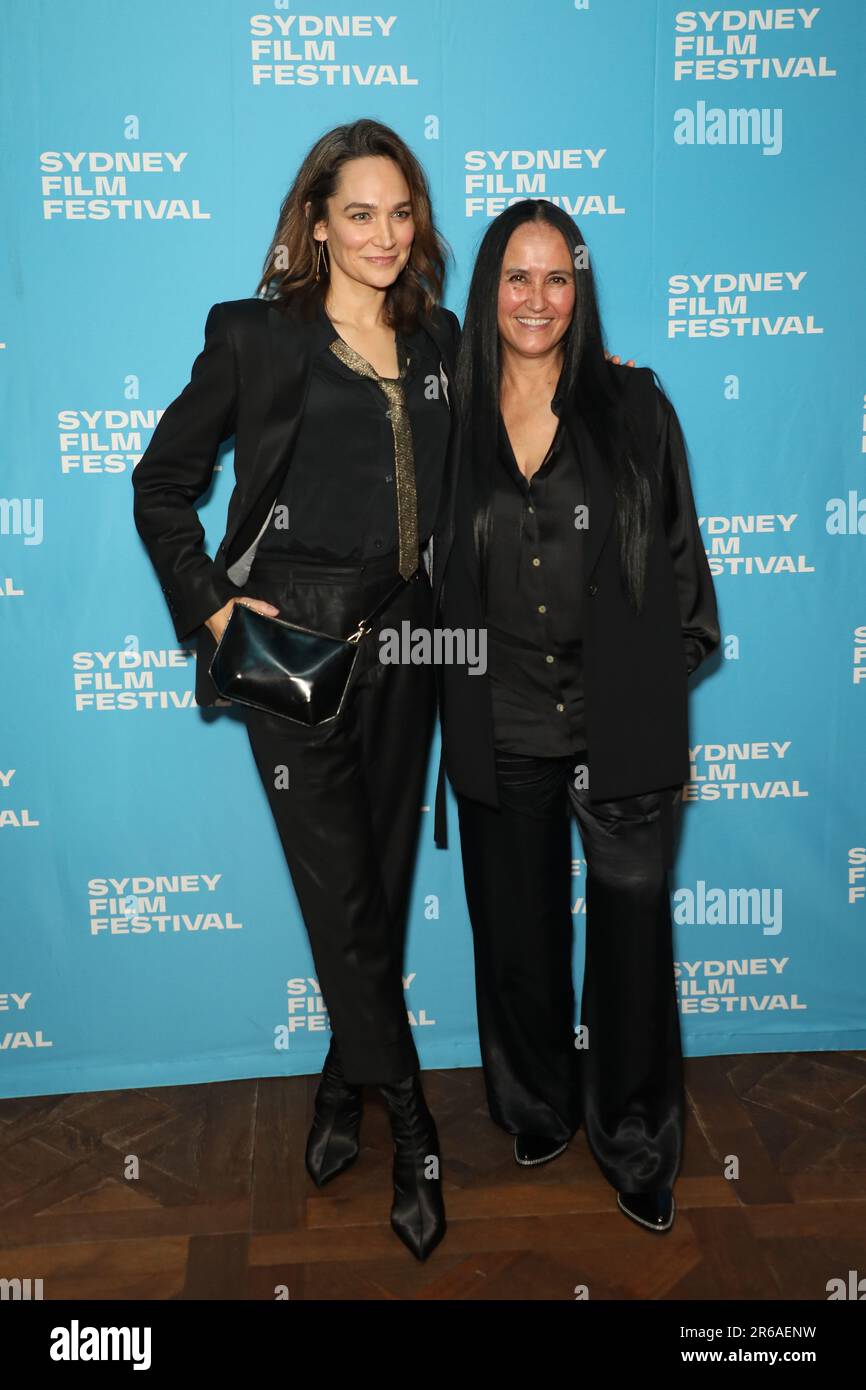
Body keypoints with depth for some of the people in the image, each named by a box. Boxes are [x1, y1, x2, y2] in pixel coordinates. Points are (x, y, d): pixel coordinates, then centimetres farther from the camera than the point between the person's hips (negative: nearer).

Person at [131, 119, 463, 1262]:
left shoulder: (439, 340, 10)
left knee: (384, 877, 12)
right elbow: (163, 482, 3)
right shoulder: (254, 335, -1)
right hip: (296, 639, -4)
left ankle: (344, 1085, 31)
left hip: (405, 637, 4)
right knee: (342, 890, -2)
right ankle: (410, 1126, 14)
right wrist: (210, 604, -6)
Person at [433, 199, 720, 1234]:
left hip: (621, 730, -1)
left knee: (633, 937, 6)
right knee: (520, 937, 15)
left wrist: (671, 701, -2)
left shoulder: (632, 405, 0)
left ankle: (636, 1148, 27)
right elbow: (435, 579, 11)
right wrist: (453, 713, 7)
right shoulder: (451, 419, 4)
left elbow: (678, 556, 2)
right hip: (500, 734, 2)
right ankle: (537, 1113, 38)